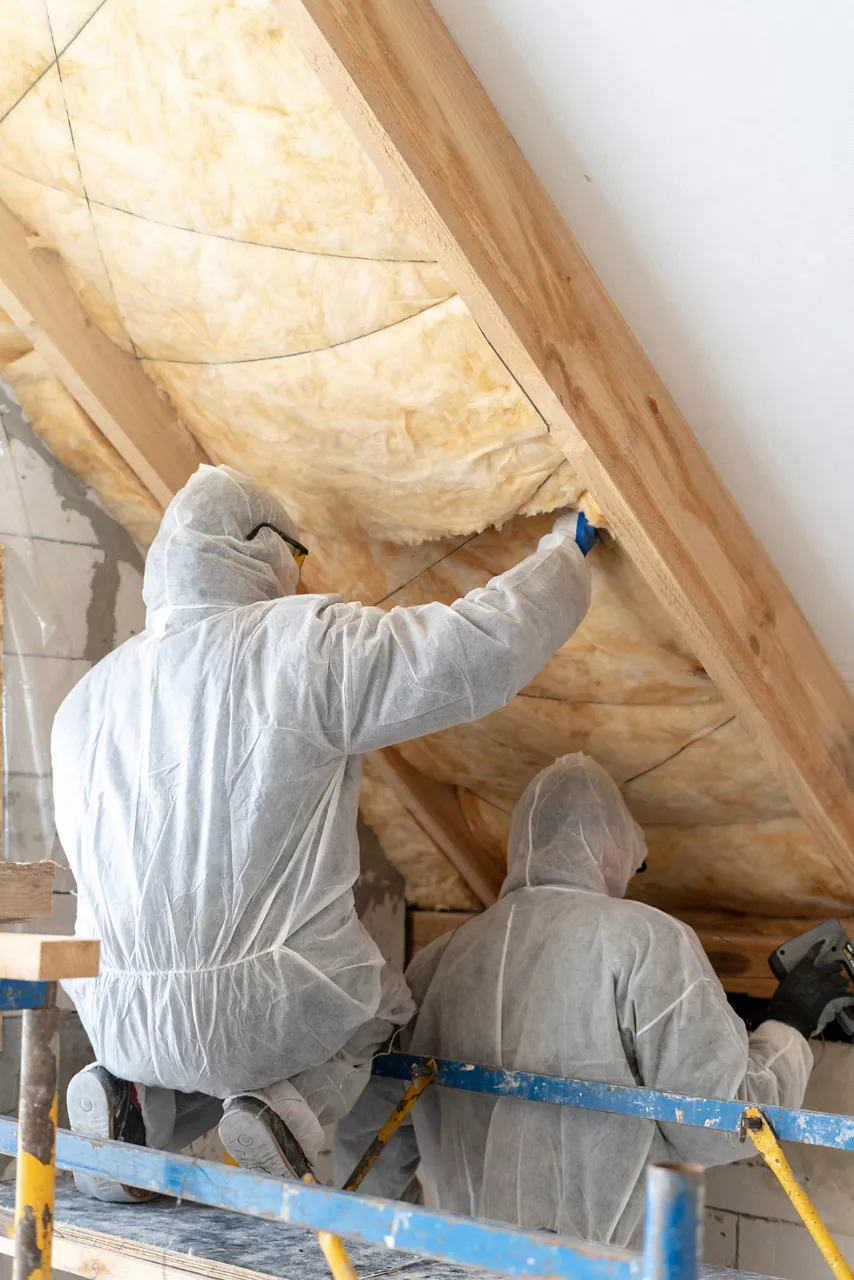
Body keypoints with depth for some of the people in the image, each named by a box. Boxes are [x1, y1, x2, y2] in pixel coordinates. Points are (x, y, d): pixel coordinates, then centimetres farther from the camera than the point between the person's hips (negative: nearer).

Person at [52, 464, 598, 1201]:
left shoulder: (85, 703, 6)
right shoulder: (307, 647, -11)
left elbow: (92, 856, 14)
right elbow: (488, 643, -11)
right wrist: (565, 549, 7)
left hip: (120, 1020, 5)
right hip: (274, 1009, -5)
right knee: (383, 1005, 27)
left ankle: (137, 1100, 6)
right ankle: (286, 1108, -2)